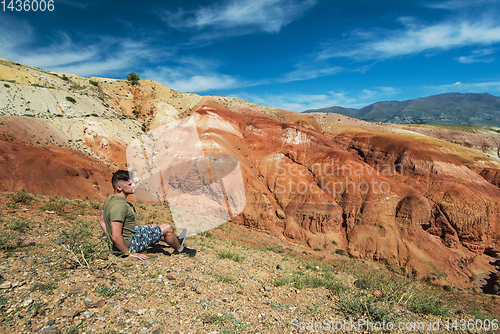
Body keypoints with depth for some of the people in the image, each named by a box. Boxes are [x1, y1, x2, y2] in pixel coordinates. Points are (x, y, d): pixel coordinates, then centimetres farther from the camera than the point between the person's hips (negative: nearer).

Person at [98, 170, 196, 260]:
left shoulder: (110, 198, 2)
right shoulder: (119, 205, -30)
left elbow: (101, 219, 17)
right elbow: (116, 237, -33)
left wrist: (109, 235, 19)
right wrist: (129, 253, -22)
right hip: (129, 244, -10)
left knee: (153, 227, 28)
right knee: (167, 228, -5)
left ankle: (175, 241, 49)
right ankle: (180, 249, 22)